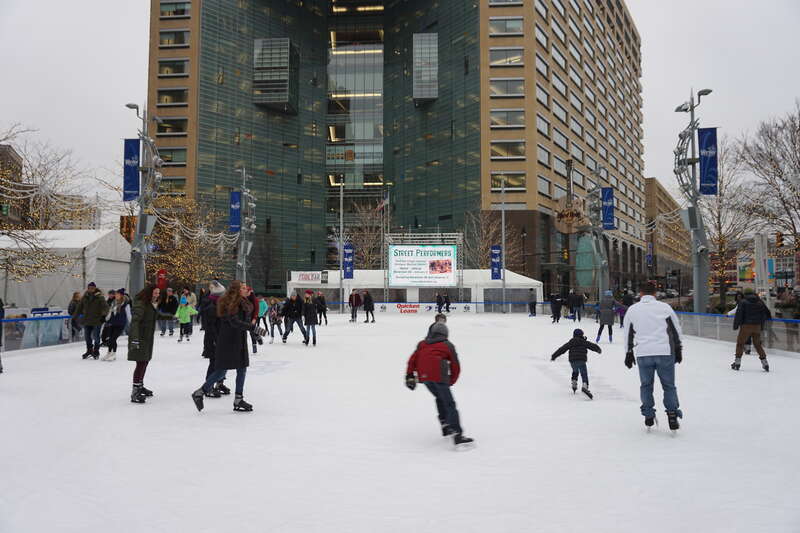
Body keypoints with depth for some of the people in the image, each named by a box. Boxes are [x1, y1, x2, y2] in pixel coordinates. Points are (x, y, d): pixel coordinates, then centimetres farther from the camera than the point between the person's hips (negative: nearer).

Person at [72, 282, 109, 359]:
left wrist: (103, 315, -31)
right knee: (87, 337, 12)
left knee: (96, 337, 1)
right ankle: (89, 351, 28)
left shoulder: (99, 297, -6)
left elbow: (105, 307, -14)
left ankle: (96, 352, 17)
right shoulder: (84, 297, 6)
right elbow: (79, 308, 13)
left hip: (97, 321, -4)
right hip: (86, 321, 4)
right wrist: (74, 317, 13)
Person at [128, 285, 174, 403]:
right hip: (139, 338, -9)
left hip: (148, 338, 9)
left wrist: (170, 317, 45)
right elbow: (135, 321, -27)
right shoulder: (141, 304, -17)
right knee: (141, 363, -11)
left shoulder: (152, 304, 13)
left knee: (145, 361, 17)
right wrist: (135, 338, -36)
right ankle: (135, 393, -9)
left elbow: (157, 315, 33)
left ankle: (140, 386, 33)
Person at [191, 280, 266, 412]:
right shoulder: (228, 304, -16)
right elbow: (235, 322, -27)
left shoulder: (244, 303, 10)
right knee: (221, 370, -3)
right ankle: (200, 393, 14)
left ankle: (238, 400, 16)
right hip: (227, 342, -8)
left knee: (242, 369, 8)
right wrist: (254, 328, -32)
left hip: (240, 342, 8)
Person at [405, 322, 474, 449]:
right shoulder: (448, 345, 18)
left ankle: (445, 425, 24)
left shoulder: (422, 344, 26)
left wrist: (410, 376, 13)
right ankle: (457, 435, -15)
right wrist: (450, 382, 27)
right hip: (438, 375, -4)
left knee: (440, 398, 26)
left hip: (423, 376, 4)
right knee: (449, 404, -4)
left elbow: (412, 360, 15)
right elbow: (456, 367, 16)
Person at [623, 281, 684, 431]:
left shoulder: (632, 309, 6)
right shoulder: (664, 307, 1)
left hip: (643, 354, 1)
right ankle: (672, 414, 2)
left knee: (646, 385, 15)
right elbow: (676, 329, 6)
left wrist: (629, 353, 21)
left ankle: (648, 415, 16)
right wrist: (678, 349, 16)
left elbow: (628, 334, 12)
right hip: (664, 352, -1)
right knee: (669, 385, 10)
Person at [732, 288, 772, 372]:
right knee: (758, 344, 14)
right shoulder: (760, 302, 10)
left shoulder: (743, 302, -4)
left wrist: (735, 326, -2)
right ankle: (765, 362, 10)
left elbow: (738, 314, -8)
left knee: (740, 343, 5)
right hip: (757, 327, 4)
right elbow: (767, 313, 15)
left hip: (746, 326, -4)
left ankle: (737, 362, 3)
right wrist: (762, 326, 25)